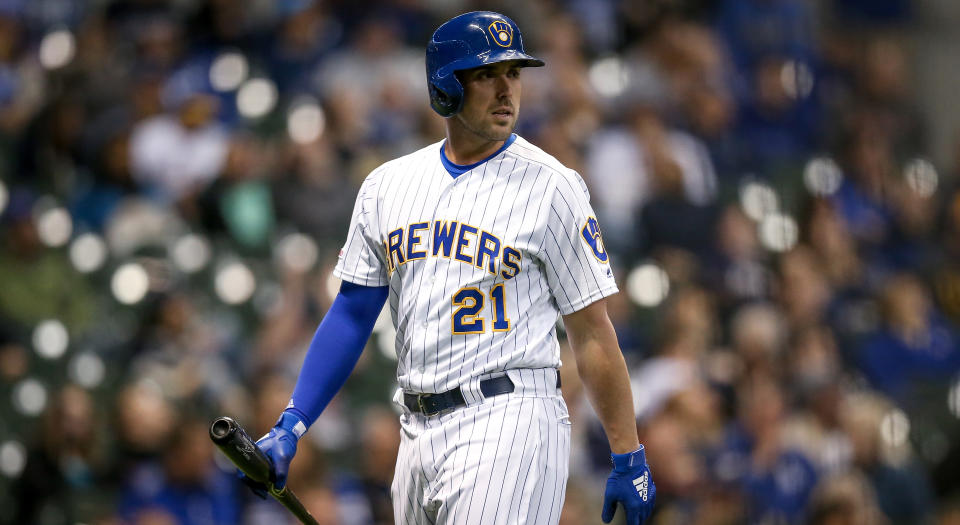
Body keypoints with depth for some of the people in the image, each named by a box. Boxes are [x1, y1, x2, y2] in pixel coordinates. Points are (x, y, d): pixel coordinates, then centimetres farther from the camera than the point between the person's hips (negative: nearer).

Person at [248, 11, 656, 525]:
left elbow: (591, 333, -3)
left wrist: (629, 459, -5)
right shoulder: (388, 184, 11)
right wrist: (290, 427, 5)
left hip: (508, 425, -5)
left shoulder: (551, 187, -3)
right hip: (417, 430, 5)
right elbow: (351, 314, 14)